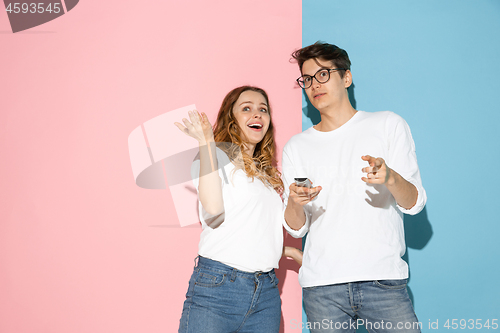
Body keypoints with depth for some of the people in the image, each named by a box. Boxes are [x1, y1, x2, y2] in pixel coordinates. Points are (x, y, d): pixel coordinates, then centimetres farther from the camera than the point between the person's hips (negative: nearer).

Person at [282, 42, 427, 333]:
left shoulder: (388, 124, 7)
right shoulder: (297, 147, 13)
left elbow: (414, 204, 0)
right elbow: (297, 229, 9)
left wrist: (390, 177, -21)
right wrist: (294, 203, -14)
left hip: (383, 281, -1)